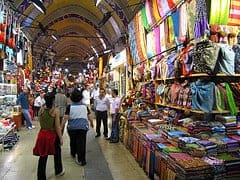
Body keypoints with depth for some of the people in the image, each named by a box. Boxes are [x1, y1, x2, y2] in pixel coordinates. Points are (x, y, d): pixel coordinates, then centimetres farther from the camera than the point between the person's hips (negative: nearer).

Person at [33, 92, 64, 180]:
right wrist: (61, 138, -6)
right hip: (52, 135, -3)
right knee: (57, 154, 21)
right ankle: (58, 171, 42)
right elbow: (57, 126, -15)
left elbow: (40, 123, 3)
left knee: (43, 156, 14)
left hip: (42, 134, 3)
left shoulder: (41, 110, -5)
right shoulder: (55, 110, -18)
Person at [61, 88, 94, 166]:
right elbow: (89, 117, 6)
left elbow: (65, 118, -13)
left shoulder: (70, 106, -7)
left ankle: (73, 154, 44)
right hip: (83, 127, 0)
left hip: (72, 127, 1)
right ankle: (81, 159, 2)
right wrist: (91, 123, 24)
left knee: (73, 141, 22)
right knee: (82, 142, 2)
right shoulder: (84, 106, -1)